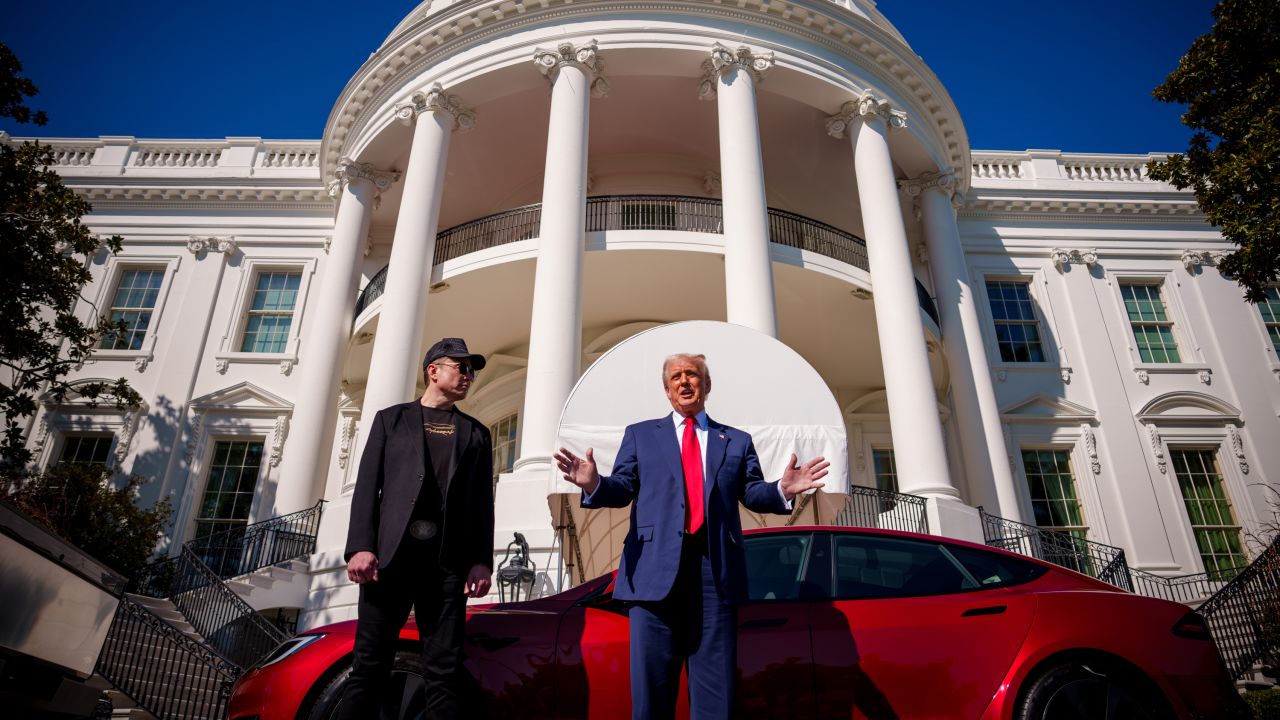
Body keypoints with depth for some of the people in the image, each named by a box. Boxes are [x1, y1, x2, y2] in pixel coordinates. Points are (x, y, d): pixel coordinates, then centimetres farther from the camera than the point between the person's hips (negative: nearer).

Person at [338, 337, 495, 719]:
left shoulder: (476, 433, 19)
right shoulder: (391, 419, 15)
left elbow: (483, 501, 11)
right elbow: (367, 486, 6)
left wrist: (482, 560, -1)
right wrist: (361, 547, -8)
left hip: (448, 561, 2)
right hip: (390, 554, -1)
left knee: (444, 672, 0)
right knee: (369, 665, -3)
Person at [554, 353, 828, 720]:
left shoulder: (737, 440, 19)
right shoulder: (640, 434, 17)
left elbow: (752, 494, 8)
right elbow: (623, 488, 6)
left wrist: (782, 490, -14)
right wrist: (595, 484, -16)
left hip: (716, 570, 1)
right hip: (657, 567, -1)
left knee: (716, 686, 5)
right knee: (651, 683, 3)